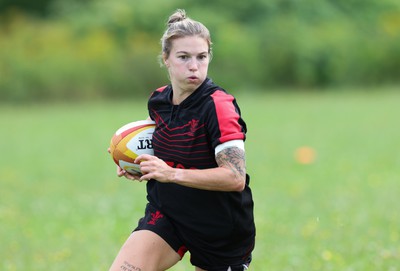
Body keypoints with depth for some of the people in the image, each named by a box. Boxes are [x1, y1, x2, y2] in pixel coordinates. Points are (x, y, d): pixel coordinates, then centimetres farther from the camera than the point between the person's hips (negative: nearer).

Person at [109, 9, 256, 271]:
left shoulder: (219, 105, -19)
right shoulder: (157, 101, 3)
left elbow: (235, 177, -28)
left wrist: (173, 174, -32)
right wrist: (145, 168, 3)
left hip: (220, 230, -5)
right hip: (166, 216, 5)